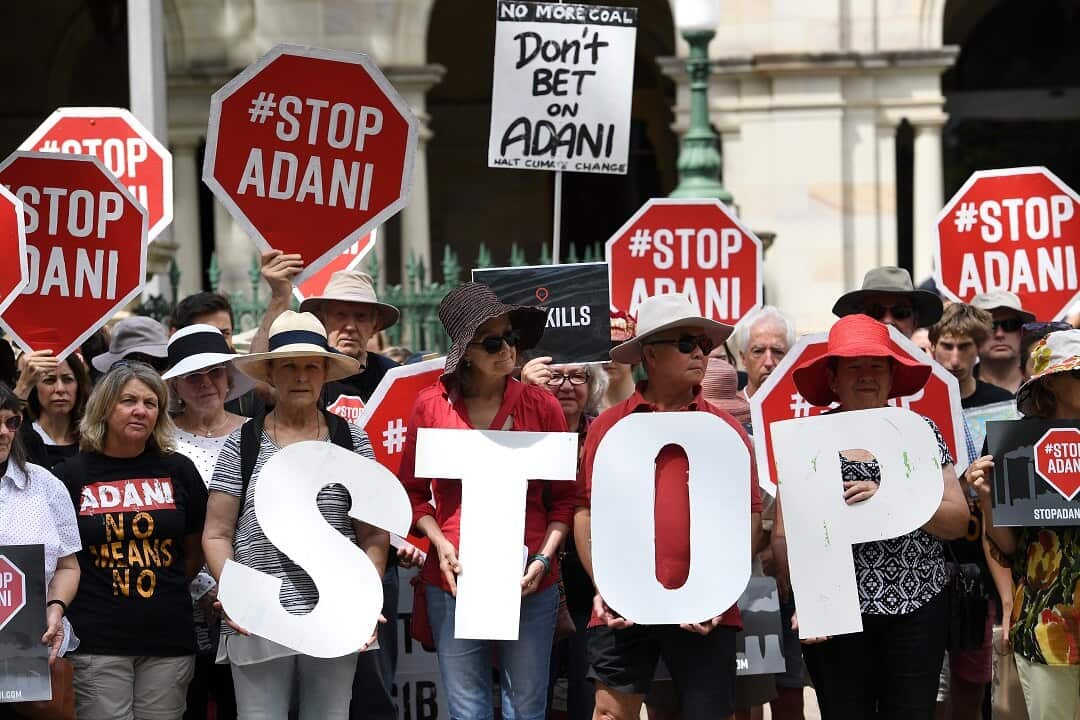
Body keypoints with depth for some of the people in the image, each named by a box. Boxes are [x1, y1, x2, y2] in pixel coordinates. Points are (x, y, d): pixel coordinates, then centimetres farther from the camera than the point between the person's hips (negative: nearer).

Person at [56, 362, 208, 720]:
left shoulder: (178, 470, 8)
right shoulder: (72, 474, 2)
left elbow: (196, 549, 17)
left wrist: (166, 593, 11)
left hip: (169, 638, 2)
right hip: (96, 641, -2)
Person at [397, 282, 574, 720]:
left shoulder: (541, 406, 1)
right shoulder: (432, 405, 1)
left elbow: (564, 497, 6)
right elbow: (413, 490, 9)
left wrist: (544, 558, -7)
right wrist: (441, 544, -6)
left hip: (530, 584, 0)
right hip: (454, 581, 0)